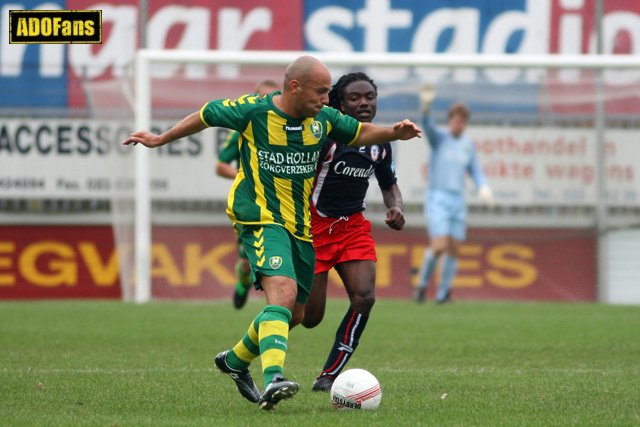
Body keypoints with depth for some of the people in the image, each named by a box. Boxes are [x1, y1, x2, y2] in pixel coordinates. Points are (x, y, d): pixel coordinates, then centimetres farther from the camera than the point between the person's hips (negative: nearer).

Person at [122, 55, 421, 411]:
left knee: (294, 312, 13)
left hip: (300, 226, 7)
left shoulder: (323, 119, 2)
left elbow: (360, 133, 17)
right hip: (260, 219, -7)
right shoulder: (253, 111, -12)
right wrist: (161, 139, 13)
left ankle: (236, 359, 38)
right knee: (283, 293, -29)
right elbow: (206, 115, 3)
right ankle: (272, 381, -41)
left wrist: (393, 133, -3)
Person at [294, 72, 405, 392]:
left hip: (353, 226, 5)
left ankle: (329, 376, -5)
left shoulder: (380, 142, 3)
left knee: (364, 296, -17)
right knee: (309, 316, -5)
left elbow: (389, 184, 20)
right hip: (314, 225, -5)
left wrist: (396, 207, -2)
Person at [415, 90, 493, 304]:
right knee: (439, 246, -18)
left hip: (458, 202, 5)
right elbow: (428, 126, -26)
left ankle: (443, 293, 19)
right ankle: (423, 283, 5)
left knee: (454, 250, 4)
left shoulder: (468, 144, 11)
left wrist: (483, 187, -10)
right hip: (437, 200, -5)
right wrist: (426, 106, -49)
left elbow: (475, 172, 13)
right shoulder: (439, 138, -4)